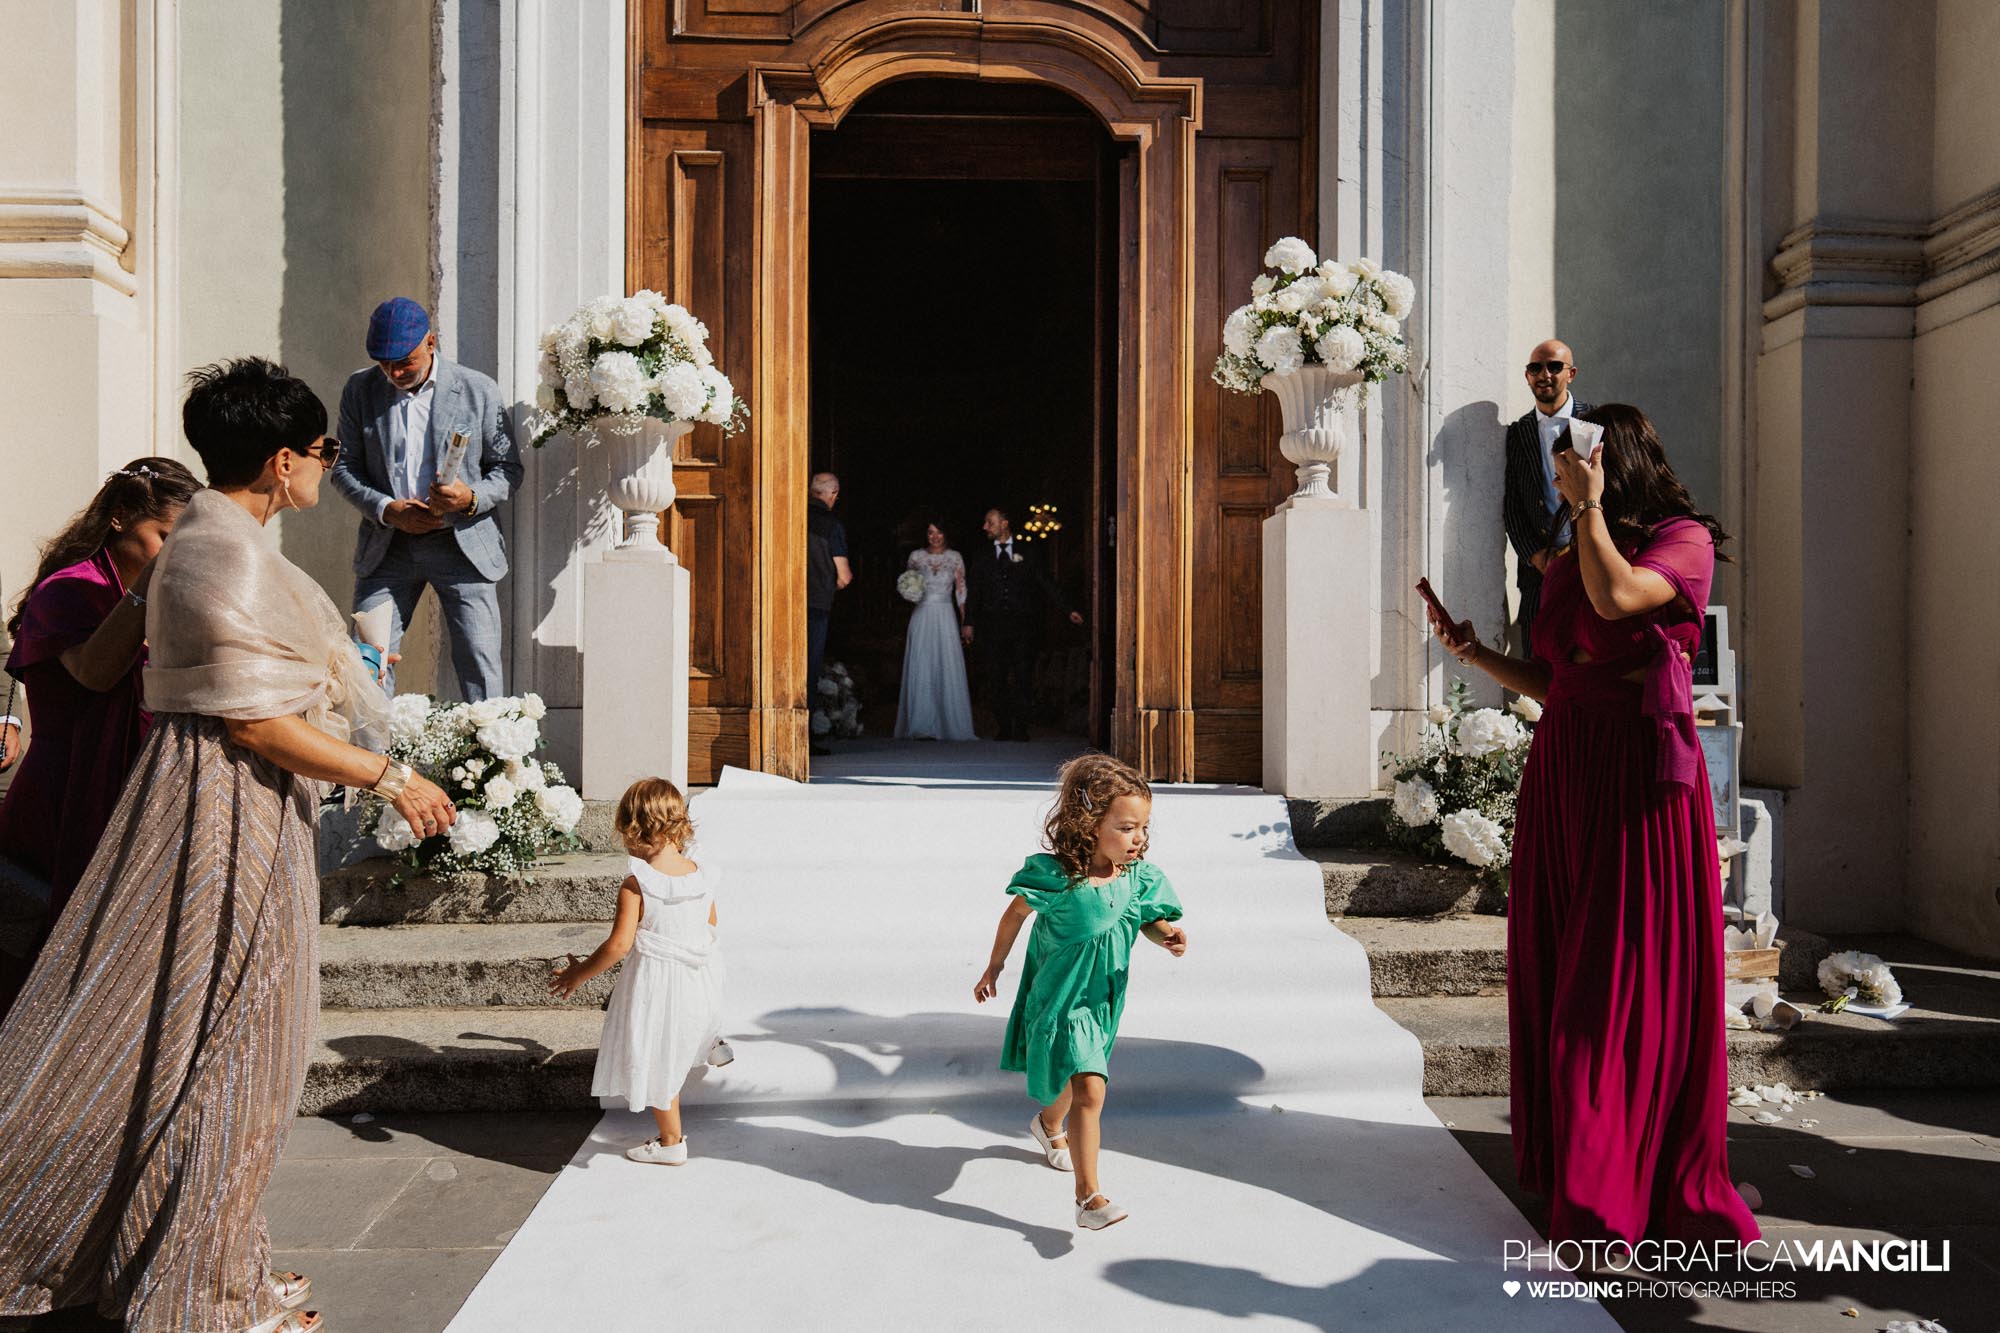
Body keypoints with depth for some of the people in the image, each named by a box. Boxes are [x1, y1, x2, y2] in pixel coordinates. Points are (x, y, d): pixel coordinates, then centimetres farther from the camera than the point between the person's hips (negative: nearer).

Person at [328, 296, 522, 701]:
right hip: (387, 546, 2)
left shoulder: (480, 391, -3)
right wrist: (388, 510, -11)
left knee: (481, 663, -4)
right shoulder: (360, 389, 4)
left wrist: (471, 498, -18)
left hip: (464, 544, -2)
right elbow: (344, 468, 6)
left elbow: (508, 468, 2)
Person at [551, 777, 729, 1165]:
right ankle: (711, 1043, 61)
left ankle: (671, 1142, 27)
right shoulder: (703, 875, -5)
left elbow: (619, 944, -20)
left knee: (656, 1062, 14)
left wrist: (579, 973, -5)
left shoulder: (635, 885, -21)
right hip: (699, 977, 4)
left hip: (656, 982, -4)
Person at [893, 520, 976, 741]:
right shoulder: (916, 556, 8)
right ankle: (922, 726, -1)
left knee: (948, 669, -3)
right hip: (922, 617, 0)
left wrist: (965, 622, -2)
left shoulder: (955, 557, 7)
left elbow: (961, 590, 6)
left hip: (946, 617, 0)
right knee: (921, 670, -3)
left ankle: (950, 725, 4)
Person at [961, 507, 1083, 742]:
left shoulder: (1026, 552, 8)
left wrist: (1067, 610, -2)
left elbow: (1046, 583, 6)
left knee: (1023, 678, -4)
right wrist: (969, 622, 0)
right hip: (993, 625, 2)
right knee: (996, 680, 2)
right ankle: (1004, 728, 12)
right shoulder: (983, 557, 14)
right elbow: (974, 591, 11)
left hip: (1023, 626, -2)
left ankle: (1020, 729, 4)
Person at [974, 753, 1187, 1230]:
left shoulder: (1139, 878, -13)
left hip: (1102, 1000, 6)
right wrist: (994, 967, 5)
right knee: (1089, 1090, -18)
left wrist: (1169, 935, -21)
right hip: (1057, 1000, -6)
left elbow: (1150, 920, 3)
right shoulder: (1054, 877, -25)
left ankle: (1049, 1126, 60)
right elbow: (1016, 914, -8)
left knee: (1069, 1079, 27)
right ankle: (1088, 1197, -9)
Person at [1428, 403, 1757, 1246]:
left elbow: (1618, 597, -22)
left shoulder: (1684, 540, 0)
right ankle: (1573, 1157, 22)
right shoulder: (1563, 564, 17)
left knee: (1633, 973, -3)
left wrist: (1590, 507, -12)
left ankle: (1615, 1187, 6)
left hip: (1637, 771, -6)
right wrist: (1474, 654, 8)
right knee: (1561, 969, 9)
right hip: (1561, 770, 7)